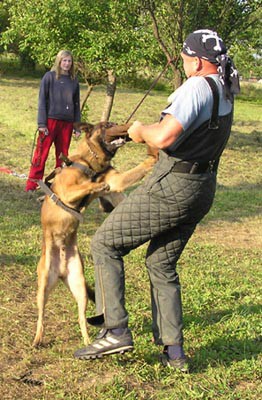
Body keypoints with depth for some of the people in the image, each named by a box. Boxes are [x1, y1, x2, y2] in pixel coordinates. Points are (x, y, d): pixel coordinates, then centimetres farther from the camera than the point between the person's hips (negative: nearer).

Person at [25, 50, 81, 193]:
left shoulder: (74, 80, 10)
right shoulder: (49, 77, -1)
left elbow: (77, 104, 14)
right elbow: (42, 100, -3)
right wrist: (41, 123, -10)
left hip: (67, 123, 4)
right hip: (50, 120, -4)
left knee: (63, 155, 8)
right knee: (41, 153, -4)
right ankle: (32, 185, -1)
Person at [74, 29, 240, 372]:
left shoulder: (196, 87, -18)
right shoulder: (225, 95, 12)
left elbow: (164, 137, -29)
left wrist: (141, 131, -8)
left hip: (172, 188, -9)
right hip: (203, 189, 9)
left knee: (105, 244, 2)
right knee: (162, 265, 19)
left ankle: (116, 331, -2)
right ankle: (173, 351, 18)